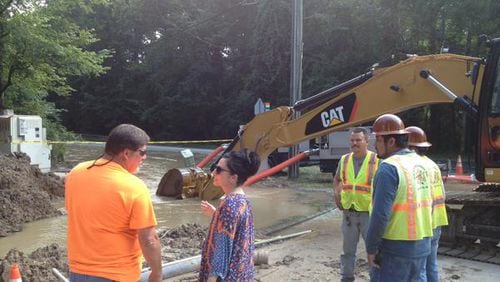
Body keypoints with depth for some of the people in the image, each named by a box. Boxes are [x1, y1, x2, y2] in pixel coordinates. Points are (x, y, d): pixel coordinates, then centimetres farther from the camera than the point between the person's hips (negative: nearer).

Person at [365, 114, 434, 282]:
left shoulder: (389, 168, -17)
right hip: (422, 244, 8)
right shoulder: (421, 163, 8)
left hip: (395, 248, -8)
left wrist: (371, 248, -13)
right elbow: (428, 205, 14)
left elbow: (380, 214, -22)